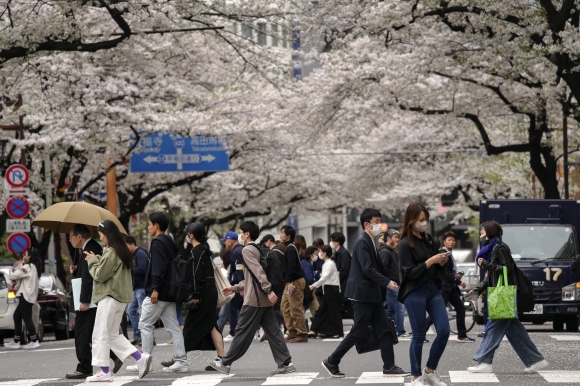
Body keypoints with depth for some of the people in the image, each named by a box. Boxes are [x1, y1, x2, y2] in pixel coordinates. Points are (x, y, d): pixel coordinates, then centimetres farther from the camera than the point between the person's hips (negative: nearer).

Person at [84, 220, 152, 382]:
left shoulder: (110, 253, -16)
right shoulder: (122, 251, 15)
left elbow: (100, 275, -14)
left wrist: (92, 261, 1)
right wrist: (98, 260, 10)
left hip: (110, 297, -10)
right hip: (121, 297, 10)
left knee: (101, 334, -4)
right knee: (113, 334, 14)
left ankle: (105, 371, -5)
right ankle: (140, 357, 4)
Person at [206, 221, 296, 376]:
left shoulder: (247, 250, -9)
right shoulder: (258, 250, 20)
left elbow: (258, 271, -22)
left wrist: (268, 290, -30)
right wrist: (235, 288, 26)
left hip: (254, 300, -9)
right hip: (266, 299, 9)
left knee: (242, 332, -2)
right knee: (273, 331, 4)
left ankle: (225, 363, 6)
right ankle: (285, 363, -2)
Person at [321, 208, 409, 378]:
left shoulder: (370, 243, 15)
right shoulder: (362, 243, -15)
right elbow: (368, 269, -23)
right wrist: (387, 283, -24)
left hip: (373, 294, 9)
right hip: (362, 294, -9)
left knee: (384, 331, 5)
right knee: (359, 332, -5)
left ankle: (389, 366, 6)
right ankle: (331, 362, 4)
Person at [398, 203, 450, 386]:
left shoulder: (429, 241, 12)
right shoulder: (405, 244, -8)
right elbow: (410, 272, -14)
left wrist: (442, 262, -3)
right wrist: (430, 261, -20)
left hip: (433, 290, 6)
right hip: (415, 293, -6)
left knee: (444, 331, -2)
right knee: (419, 336, -1)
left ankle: (430, 371, 14)